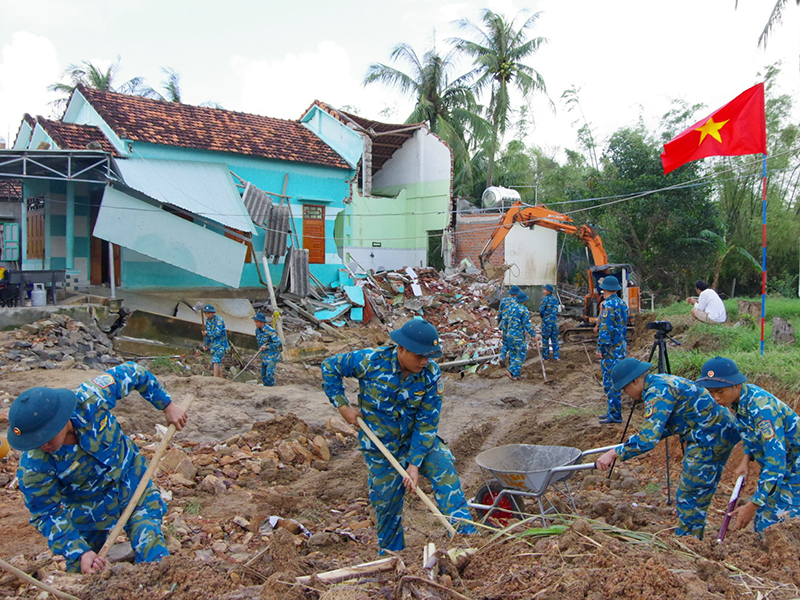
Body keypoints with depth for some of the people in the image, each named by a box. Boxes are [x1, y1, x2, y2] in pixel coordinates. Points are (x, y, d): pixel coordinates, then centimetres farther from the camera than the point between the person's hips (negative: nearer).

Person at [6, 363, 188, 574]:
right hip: (86, 508, 0)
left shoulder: (89, 398, -33)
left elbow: (132, 373, -17)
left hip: (130, 478, 0)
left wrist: (168, 406, -10)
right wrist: (80, 552, -29)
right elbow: (48, 515, -19)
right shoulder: (33, 467, -31)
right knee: (81, 571, 19)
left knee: (154, 557, -5)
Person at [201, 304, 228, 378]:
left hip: (220, 344, -8)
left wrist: (207, 333, -12)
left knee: (215, 360, -21)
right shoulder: (208, 320, 10)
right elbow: (207, 332, 20)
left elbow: (217, 333, -23)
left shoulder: (218, 319, -14)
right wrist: (206, 345, 17)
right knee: (218, 363, 10)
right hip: (213, 345, 8)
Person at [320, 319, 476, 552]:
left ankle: (465, 535, -18)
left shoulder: (431, 374, -17)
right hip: (381, 447, -1)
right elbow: (329, 367, -7)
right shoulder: (371, 361, -22)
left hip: (416, 438, 1)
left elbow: (427, 423, -15)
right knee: (387, 504, 9)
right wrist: (342, 405, -12)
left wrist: (415, 463, -21)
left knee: (444, 468, -23)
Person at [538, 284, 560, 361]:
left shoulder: (545, 299, -11)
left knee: (545, 339, 4)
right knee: (555, 339, 10)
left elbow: (541, 310, -13)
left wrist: (542, 317, 6)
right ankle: (556, 356, 8)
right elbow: (556, 310, 15)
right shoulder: (555, 299, 8)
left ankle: (546, 356, 7)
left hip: (547, 321, -5)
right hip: (555, 321, 5)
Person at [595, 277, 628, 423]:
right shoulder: (622, 303, 12)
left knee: (611, 382, -5)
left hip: (611, 349, -9)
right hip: (621, 347, 9)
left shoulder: (608, 305, -16)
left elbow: (605, 329, -20)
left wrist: (600, 348, -16)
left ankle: (615, 415, -1)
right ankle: (613, 411, 23)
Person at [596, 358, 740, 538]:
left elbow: (648, 438, -29)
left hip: (709, 440, -11)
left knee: (689, 500, -1)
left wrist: (614, 453, -24)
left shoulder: (658, 392, -21)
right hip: (720, 434, 11)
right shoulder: (660, 381, 11)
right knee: (698, 499, 18)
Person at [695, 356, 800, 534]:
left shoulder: (762, 407, -33)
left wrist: (752, 506, -34)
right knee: (762, 525, 13)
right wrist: (746, 458, -4)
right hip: (775, 467, 8)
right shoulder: (737, 400, -7)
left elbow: (775, 462, -34)